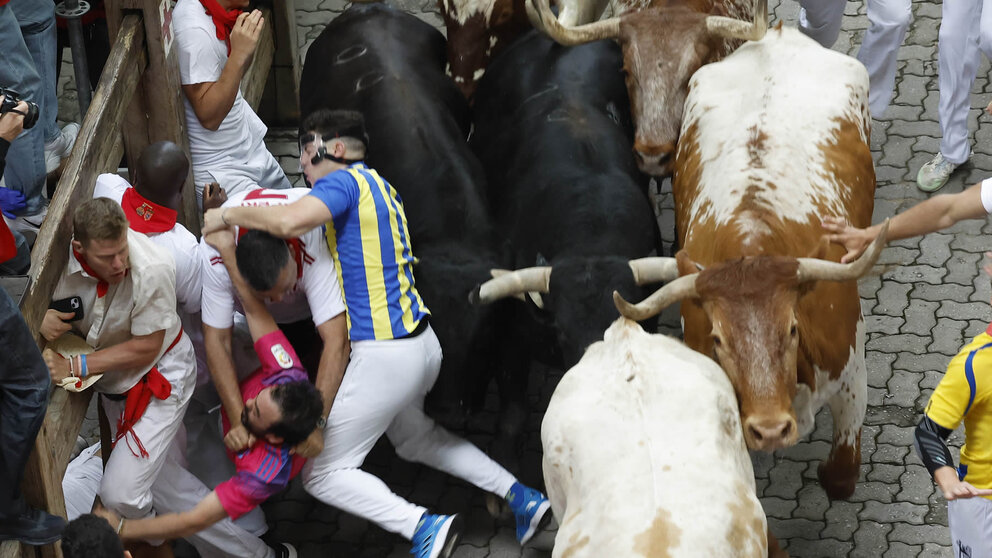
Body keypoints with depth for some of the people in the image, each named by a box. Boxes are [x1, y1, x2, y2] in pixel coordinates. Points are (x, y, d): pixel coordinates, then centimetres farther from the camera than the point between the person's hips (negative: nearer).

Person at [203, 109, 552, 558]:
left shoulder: (346, 181, -12)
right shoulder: (381, 187, 16)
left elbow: (290, 222, -30)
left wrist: (228, 215, -14)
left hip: (383, 357, -9)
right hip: (422, 344, 9)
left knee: (322, 473, -2)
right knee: (411, 437, 35)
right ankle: (521, 497, 28)